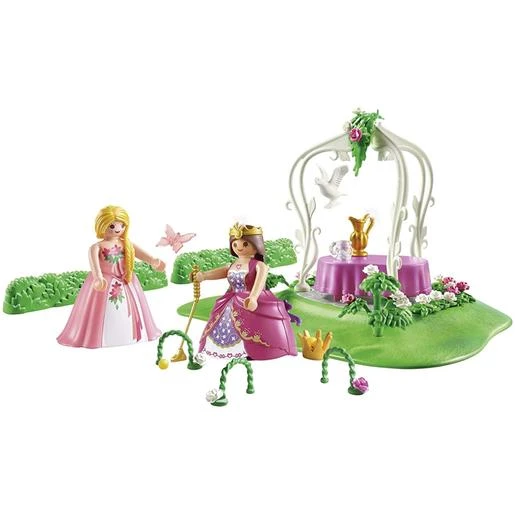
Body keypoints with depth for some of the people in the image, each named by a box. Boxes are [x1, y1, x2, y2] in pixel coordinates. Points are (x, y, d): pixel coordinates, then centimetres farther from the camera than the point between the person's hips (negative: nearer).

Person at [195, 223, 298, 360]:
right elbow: (218, 272, -3)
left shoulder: (259, 266, -13)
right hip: (234, 308, 7)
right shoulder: (232, 266, 9)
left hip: (251, 303, -7)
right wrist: (203, 275, -26)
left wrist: (253, 298, -50)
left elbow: (260, 282, -30)